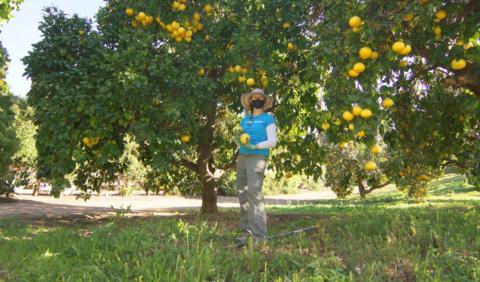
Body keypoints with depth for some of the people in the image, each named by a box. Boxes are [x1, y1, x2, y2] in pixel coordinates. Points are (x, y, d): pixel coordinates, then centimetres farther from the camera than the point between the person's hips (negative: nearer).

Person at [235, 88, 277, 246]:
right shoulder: (245, 119, 18)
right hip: (242, 158, 6)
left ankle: (259, 235, -18)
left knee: (254, 193, -17)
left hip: (257, 158, -6)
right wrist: (240, 141, 0)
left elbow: (272, 141, -7)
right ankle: (247, 231, 10)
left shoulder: (268, 119, 2)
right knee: (243, 194, 3)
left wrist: (255, 146, -18)